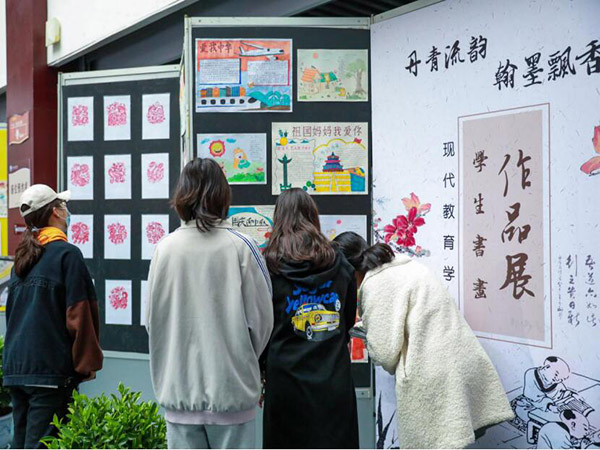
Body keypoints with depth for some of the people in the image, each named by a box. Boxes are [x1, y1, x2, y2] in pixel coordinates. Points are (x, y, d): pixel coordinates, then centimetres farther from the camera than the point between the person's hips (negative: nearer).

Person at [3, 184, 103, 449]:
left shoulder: (22, 258, 14)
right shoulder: (66, 253, -10)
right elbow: (78, 314, -13)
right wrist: (88, 362, -5)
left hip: (16, 366, 8)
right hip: (50, 368, -8)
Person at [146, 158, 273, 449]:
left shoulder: (165, 249, -5)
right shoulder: (240, 247, -10)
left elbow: (152, 317, 2)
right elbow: (261, 318, -4)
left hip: (180, 386, 2)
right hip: (231, 385, -2)